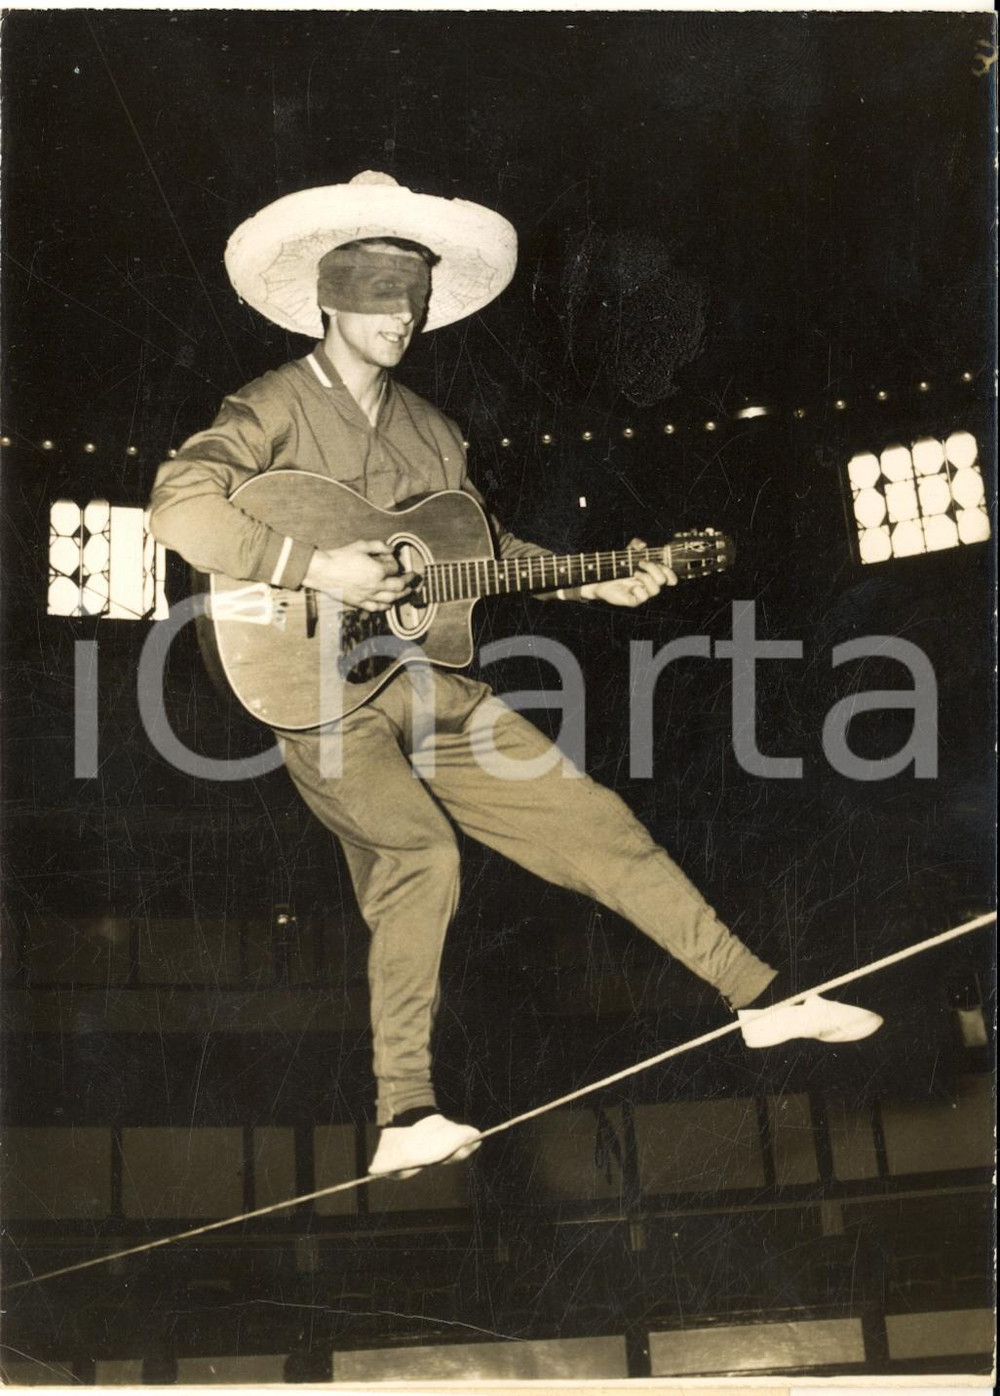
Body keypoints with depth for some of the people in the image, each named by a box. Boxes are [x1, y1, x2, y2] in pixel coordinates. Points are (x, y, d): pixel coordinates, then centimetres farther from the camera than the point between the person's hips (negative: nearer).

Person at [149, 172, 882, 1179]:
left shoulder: (430, 430, 18)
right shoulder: (275, 410, -3)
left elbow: (481, 550, 25)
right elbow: (177, 502, -20)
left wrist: (588, 581, 14)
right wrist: (315, 567, -28)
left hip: (433, 689, 6)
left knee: (593, 822, 2)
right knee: (419, 854, -27)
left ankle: (759, 998, 10)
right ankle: (405, 1120, -18)